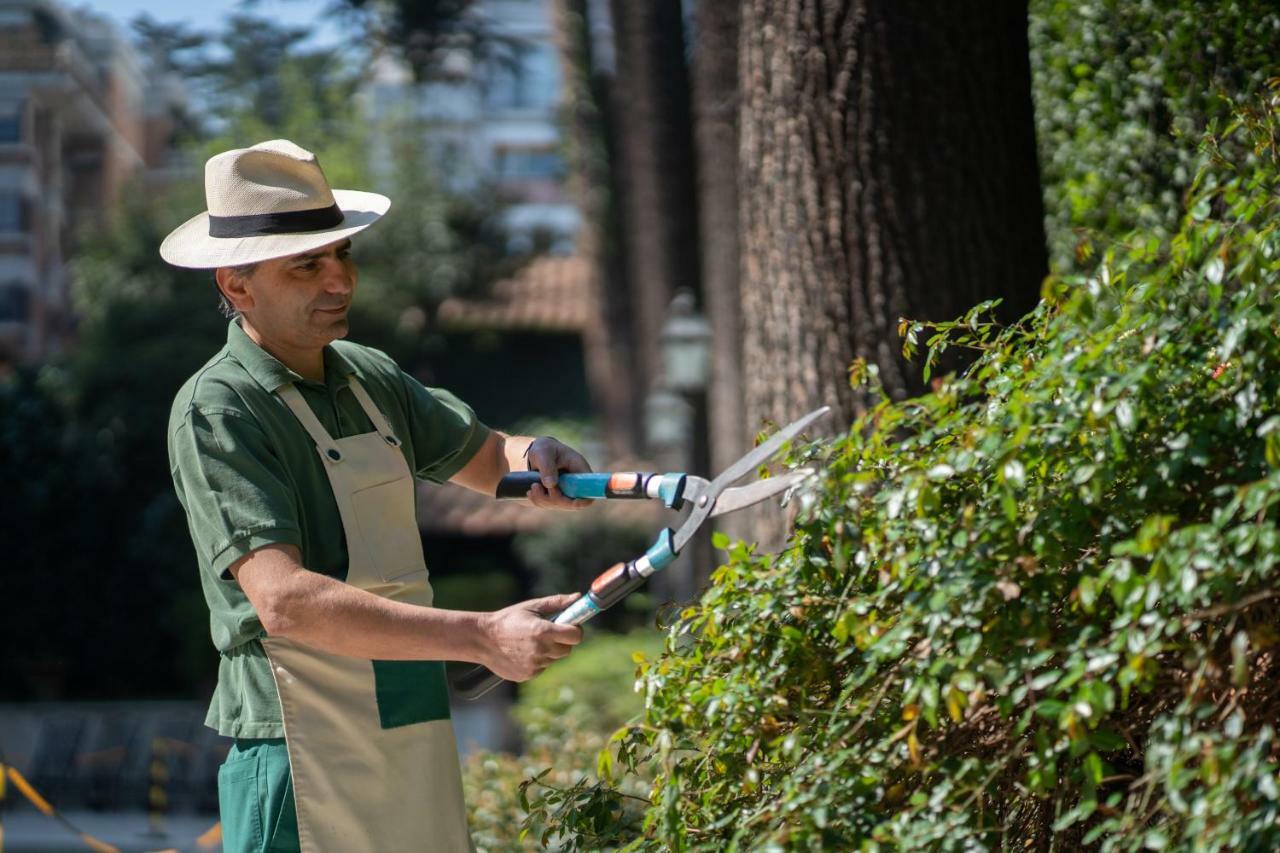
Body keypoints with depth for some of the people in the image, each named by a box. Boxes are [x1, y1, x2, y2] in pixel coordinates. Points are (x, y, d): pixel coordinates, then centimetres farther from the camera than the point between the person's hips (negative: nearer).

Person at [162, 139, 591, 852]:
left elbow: (483, 457, 28)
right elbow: (285, 600, -24)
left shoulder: (372, 379, 12)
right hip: (306, 763, -7)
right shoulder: (217, 411, -12)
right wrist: (481, 638, -29)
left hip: (420, 760, 7)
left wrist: (538, 460, 2)